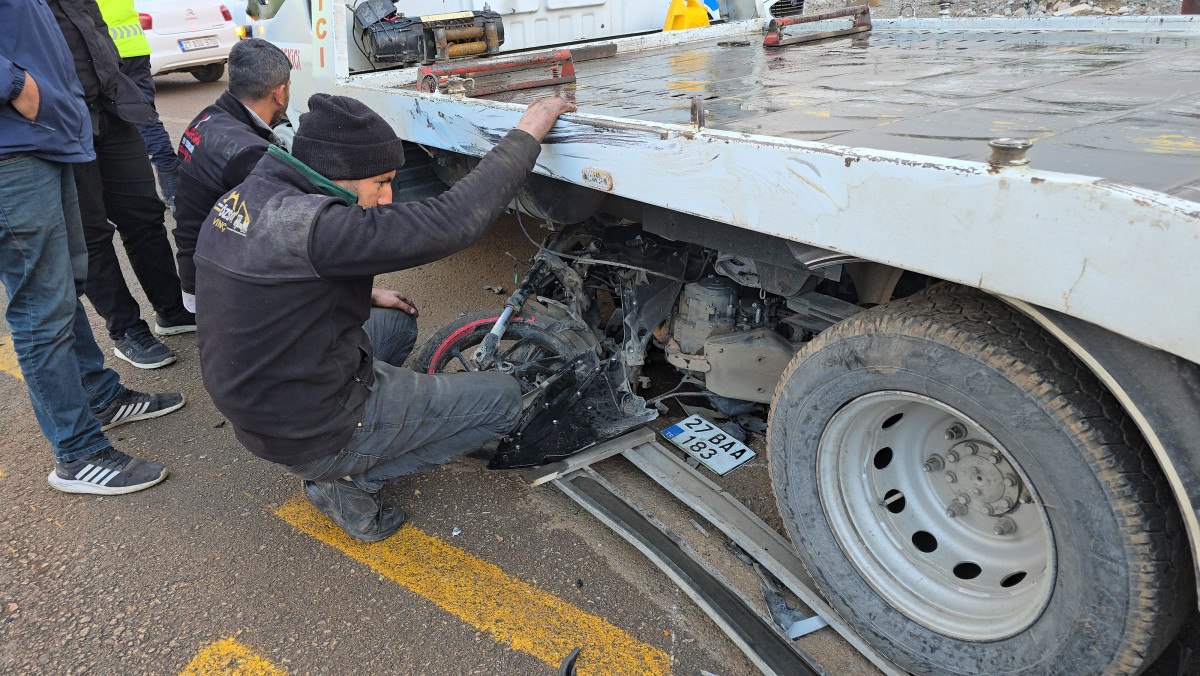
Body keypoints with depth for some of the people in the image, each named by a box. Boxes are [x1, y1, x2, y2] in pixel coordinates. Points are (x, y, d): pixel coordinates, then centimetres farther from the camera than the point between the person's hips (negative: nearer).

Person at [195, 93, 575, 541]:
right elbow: (450, 223, -32)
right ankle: (350, 481, 2)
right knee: (504, 399, 1)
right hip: (316, 433, -9)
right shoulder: (307, 224, -30)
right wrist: (528, 132, -24)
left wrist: (366, 296, 13)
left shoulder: (246, 197, 0)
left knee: (397, 322, 28)